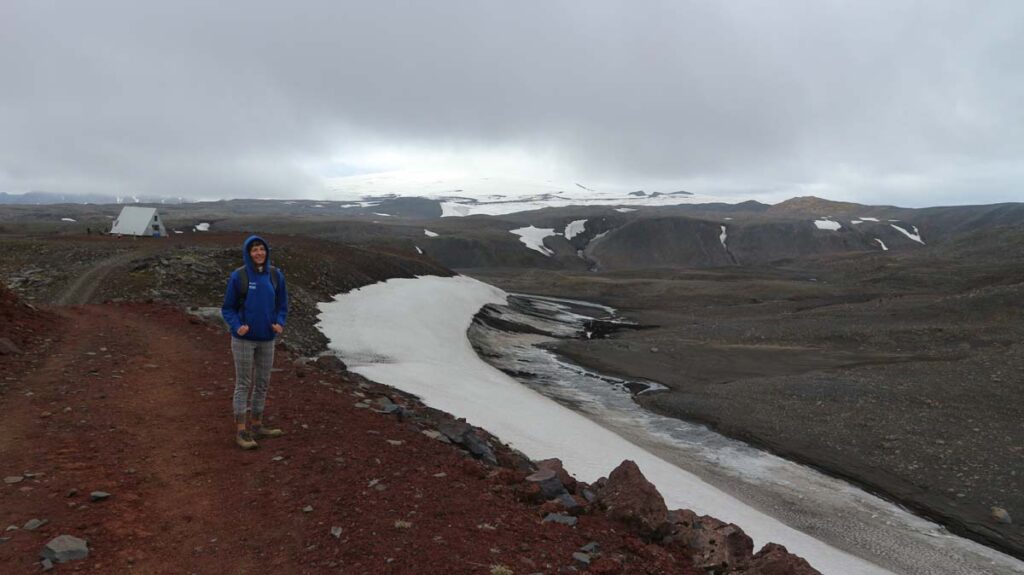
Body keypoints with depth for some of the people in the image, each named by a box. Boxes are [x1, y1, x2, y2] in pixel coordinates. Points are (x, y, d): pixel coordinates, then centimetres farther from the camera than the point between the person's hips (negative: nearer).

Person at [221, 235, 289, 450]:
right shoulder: (238, 276, -9)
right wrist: (237, 326, -21)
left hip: (267, 339, 4)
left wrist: (279, 324, -11)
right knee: (243, 384, 1)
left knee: (262, 383, 11)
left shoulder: (275, 275, 0)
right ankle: (241, 432, 8)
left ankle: (256, 426, 24)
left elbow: (282, 306, 8)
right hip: (243, 339, -4)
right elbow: (228, 309, -3)